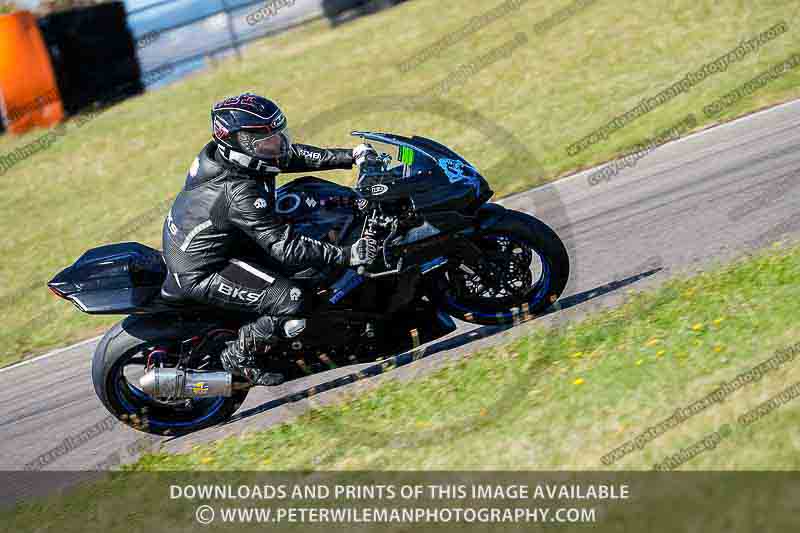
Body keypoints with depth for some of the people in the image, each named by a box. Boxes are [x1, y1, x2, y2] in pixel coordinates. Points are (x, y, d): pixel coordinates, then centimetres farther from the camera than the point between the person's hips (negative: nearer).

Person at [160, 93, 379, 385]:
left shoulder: (224, 151, -7)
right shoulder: (239, 193, -33)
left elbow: (293, 154, 3)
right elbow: (285, 247, -31)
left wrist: (350, 156, -3)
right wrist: (346, 255, -31)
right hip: (200, 272, -10)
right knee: (293, 305, -21)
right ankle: (238, 357, 4)